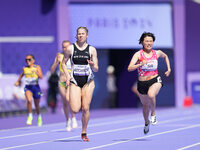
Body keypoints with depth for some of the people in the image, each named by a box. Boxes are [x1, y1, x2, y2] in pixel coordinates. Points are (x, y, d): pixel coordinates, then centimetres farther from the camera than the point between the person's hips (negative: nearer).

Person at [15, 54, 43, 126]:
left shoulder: (37, 67, -5)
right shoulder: (25, 68, 4)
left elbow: (41, 77, -19)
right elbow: (22, 74, 27)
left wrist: (36, 72, -35)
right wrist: (18, 81, 28)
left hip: (36, 87, -1)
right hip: (28, 87, 1)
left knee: (37, 105, 13)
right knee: (29, 100, -28)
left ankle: (39, 117, 41)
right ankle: (30, 116, -11)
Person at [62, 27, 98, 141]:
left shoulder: (92, 50, 3)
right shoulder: (70, 49, 2)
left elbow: (96, 69, 4)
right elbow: (63, 63, 11)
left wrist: (93, 66, -19)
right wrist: (67, 75, -4)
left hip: (88, 81, 0)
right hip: (75, 81, 0)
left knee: (85, 108, -5)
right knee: (75, 109, -13)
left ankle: (84, 133, 10)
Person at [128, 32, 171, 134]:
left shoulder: (157, 53, 2)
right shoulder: (138, 54, -7)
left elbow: (165, 56, 28)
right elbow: (129, 68, -19)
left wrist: (169, 69, 21)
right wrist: (140, 64, -32)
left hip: (155, 80, 0)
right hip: (142, 83, 1)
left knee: (151, 95, -33)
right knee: (145, 104, 15)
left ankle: (153, 114, -7)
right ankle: (146, 123, 44)